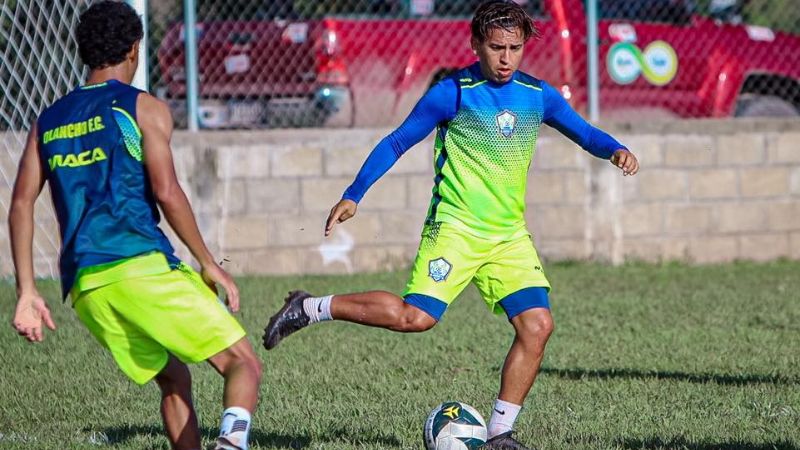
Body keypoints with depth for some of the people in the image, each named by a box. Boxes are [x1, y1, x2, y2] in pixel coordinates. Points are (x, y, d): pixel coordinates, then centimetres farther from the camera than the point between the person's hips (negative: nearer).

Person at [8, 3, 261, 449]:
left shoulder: (49, 120, 20)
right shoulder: (143, 107, 4)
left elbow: (22, 203, 11)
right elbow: (166, 191, -8)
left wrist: (27, 292, 10)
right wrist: (208, 263, -1)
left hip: (83, 285, 6)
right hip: (142, 263, -6)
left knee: (173, 379, 21)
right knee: (243, 364, -5)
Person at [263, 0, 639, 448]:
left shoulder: (537, 95, 6)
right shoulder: (453, 93, -6)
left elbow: (584, 132, 14)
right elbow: (397, 143, -1)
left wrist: (615, 150, -9)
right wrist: (353, 196, -6)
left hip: (511, 235, 5)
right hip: (456, 227, -5)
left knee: (537, 325, -8)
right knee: (416, 317, -20)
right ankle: (311, 308, -2)